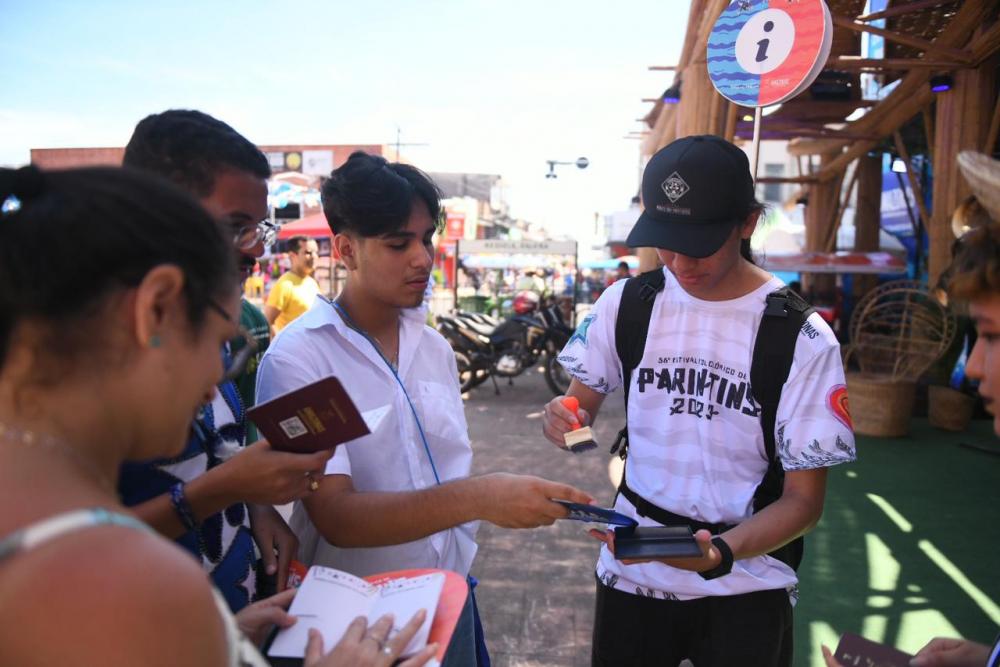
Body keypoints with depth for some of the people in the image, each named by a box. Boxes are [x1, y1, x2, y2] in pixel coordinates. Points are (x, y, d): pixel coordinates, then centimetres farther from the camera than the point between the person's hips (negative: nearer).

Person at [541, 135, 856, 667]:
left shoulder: (803, 339, -14)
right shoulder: (625, 303, -6)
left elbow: (804, 499, -11)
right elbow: (584, 398, 8)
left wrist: (718, 554, -29)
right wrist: (565, 416, -16)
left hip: (744, 589, -2)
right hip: (630, 572, 3)